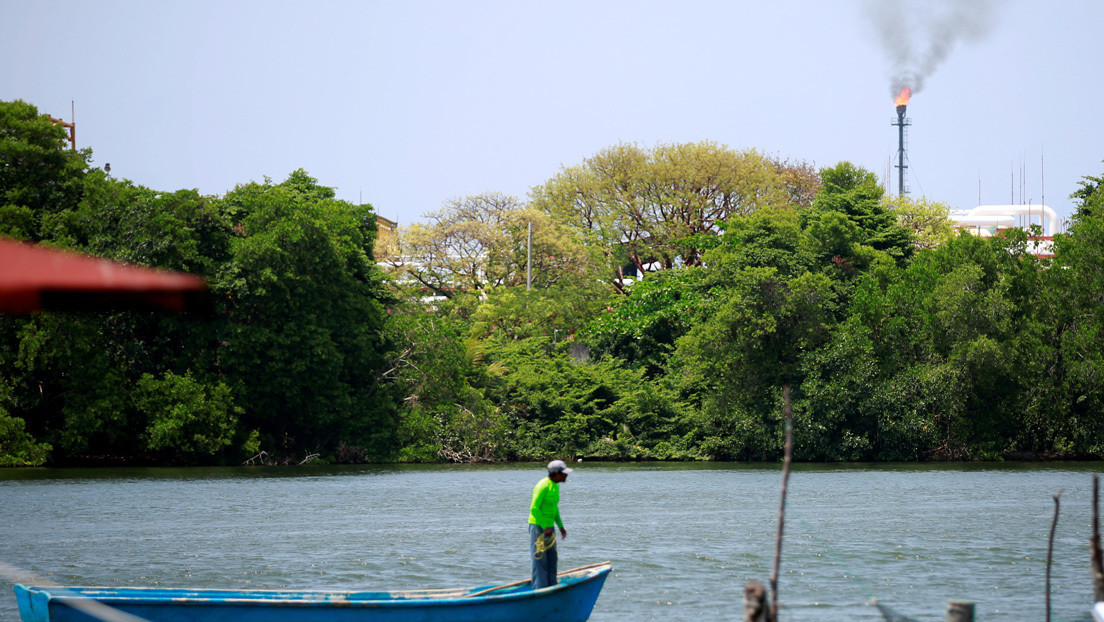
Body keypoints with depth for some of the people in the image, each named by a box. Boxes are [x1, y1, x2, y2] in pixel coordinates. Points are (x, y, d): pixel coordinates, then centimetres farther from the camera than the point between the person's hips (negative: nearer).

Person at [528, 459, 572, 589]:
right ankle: (539, 589, -6)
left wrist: (560, 526, 21)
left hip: (549, 527, 9)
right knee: (540, 559, -7)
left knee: (551, 558, 14)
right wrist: (544, 527, -21)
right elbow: (534, 508, -22)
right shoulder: (543, 486, -19)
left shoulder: (555, 486, 10)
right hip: (538, 526, -9)